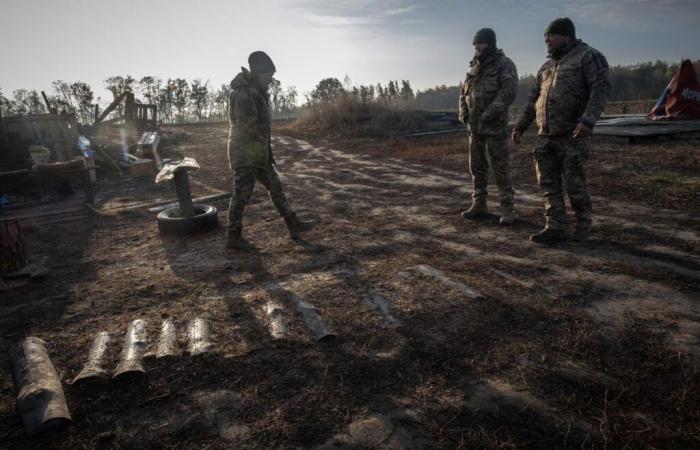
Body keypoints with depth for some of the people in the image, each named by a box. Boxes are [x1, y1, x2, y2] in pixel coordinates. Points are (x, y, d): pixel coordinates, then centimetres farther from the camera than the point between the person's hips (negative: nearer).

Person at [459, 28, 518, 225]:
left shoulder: (505, 65, -6)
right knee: (477, 167, 9)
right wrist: (463, 113, 3)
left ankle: (507, 208, 1)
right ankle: (479, 204, 18)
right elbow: (464, 92, 20)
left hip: (495, 127, -6)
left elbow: (509, 91, -18)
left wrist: (489, 114, -23)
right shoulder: (474, 67, 15)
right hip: (475, 127, 7)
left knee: (500, 167, -5)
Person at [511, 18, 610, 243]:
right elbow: (533, 100, 20)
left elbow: (601, 88, -15)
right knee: (549, 184, 1)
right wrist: (519, 127, 13)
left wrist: (588, 120, -29)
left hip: (572, 136, -6)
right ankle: (555, 228, 5)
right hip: (546, 136, 6)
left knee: (574, 184, 1)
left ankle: (583, 222, 21)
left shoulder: (588, 56, -2)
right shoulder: (547, 67, 19)